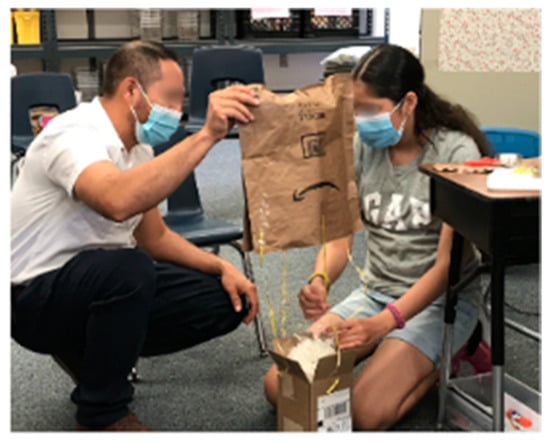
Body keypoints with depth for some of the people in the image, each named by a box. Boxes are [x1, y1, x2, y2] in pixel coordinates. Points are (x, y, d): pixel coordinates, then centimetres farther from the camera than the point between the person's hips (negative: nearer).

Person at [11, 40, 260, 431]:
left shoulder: (137, 147, 4)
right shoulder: (74, 134, -23)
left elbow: (154, 237, 13)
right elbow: (119, 202, -46)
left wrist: (222, 267, -1)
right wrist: (206, 136, -46)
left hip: (106, 281, 9)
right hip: (36, 297, -8)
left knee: (225, 300, -2)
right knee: (128, 266, -39)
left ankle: (93, 353, 13)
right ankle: (102, 414, -15)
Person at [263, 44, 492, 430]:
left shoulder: (457, 152, -16)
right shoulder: (361, 147, -2)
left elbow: (448, 264, -20)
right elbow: (340, 237, -2)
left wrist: (383, 324, -33)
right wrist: (319, 280, -26)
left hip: (440, 300, -5)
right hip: (375, 292, 5)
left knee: (365, 413, -24)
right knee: (279, 387, -9)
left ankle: (446, 359, 3)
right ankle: (390, 358, 11)